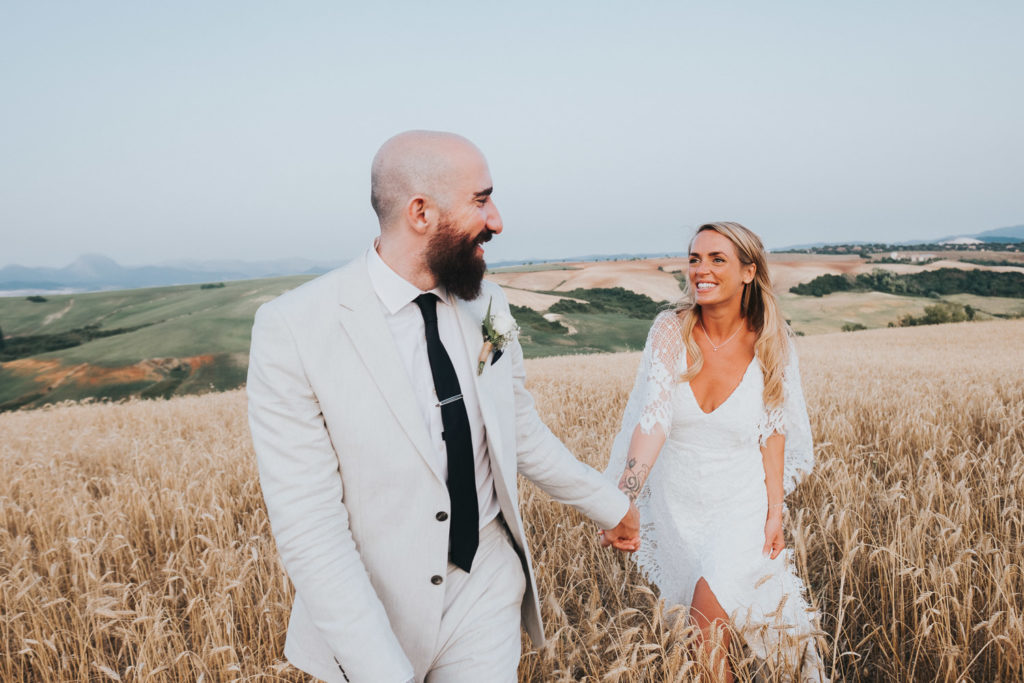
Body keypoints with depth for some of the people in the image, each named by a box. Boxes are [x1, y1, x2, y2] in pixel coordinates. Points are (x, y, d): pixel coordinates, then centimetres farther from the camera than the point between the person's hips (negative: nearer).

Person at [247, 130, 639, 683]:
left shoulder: (487, 304, -2)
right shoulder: (292, 329, -19)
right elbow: (307, 526, -19)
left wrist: (611, 505, 19)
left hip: (488, 588, 4)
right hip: (373, 609, -3)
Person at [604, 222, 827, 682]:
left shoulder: (769, 343, -12)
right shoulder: (671, 331, -15)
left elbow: (772, 431, -3)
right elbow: (653, 416, -24)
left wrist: (775, 513, -3)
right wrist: (624, 499, -35)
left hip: (740, 506, -1)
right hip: (677, 504, 1)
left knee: (709, 613, -13)